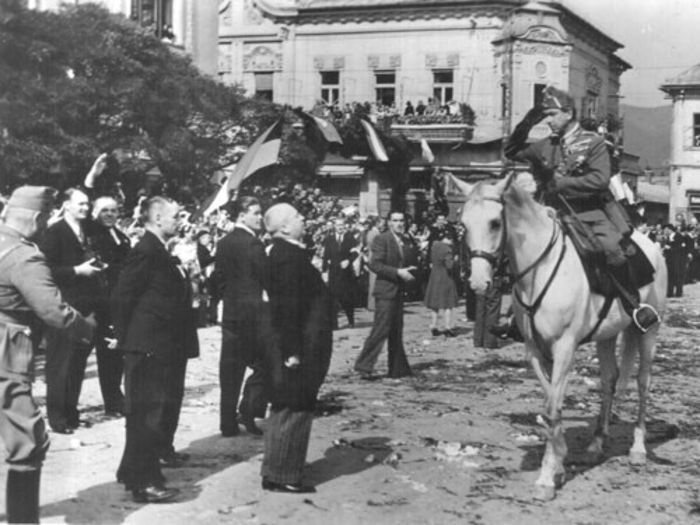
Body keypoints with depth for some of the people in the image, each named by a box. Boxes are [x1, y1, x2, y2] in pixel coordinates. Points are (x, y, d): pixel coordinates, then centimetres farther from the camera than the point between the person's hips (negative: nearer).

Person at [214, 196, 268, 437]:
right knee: (262, 365, 5)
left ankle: (228, 423, 10)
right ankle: (249, 412, -1)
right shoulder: (253, 244, -13)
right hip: (254, 311, -7)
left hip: (230, 312, 7)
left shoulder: (223, 243, 9)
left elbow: (219, 277, 11)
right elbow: (266, 277, -13)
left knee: (230, 369, 8)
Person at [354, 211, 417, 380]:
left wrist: (409, 272, 0)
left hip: (399, 291, 8)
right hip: (385, 291, -8)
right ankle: (364, 366, -4)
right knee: (381, 329, -10)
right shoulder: (381, 239, -9)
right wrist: (398, 272, -21)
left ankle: (398, 369, 18)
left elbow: (410, 264, 23)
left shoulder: (405, 242, 15)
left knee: (397, 331, 11)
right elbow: (375, 264, -17)